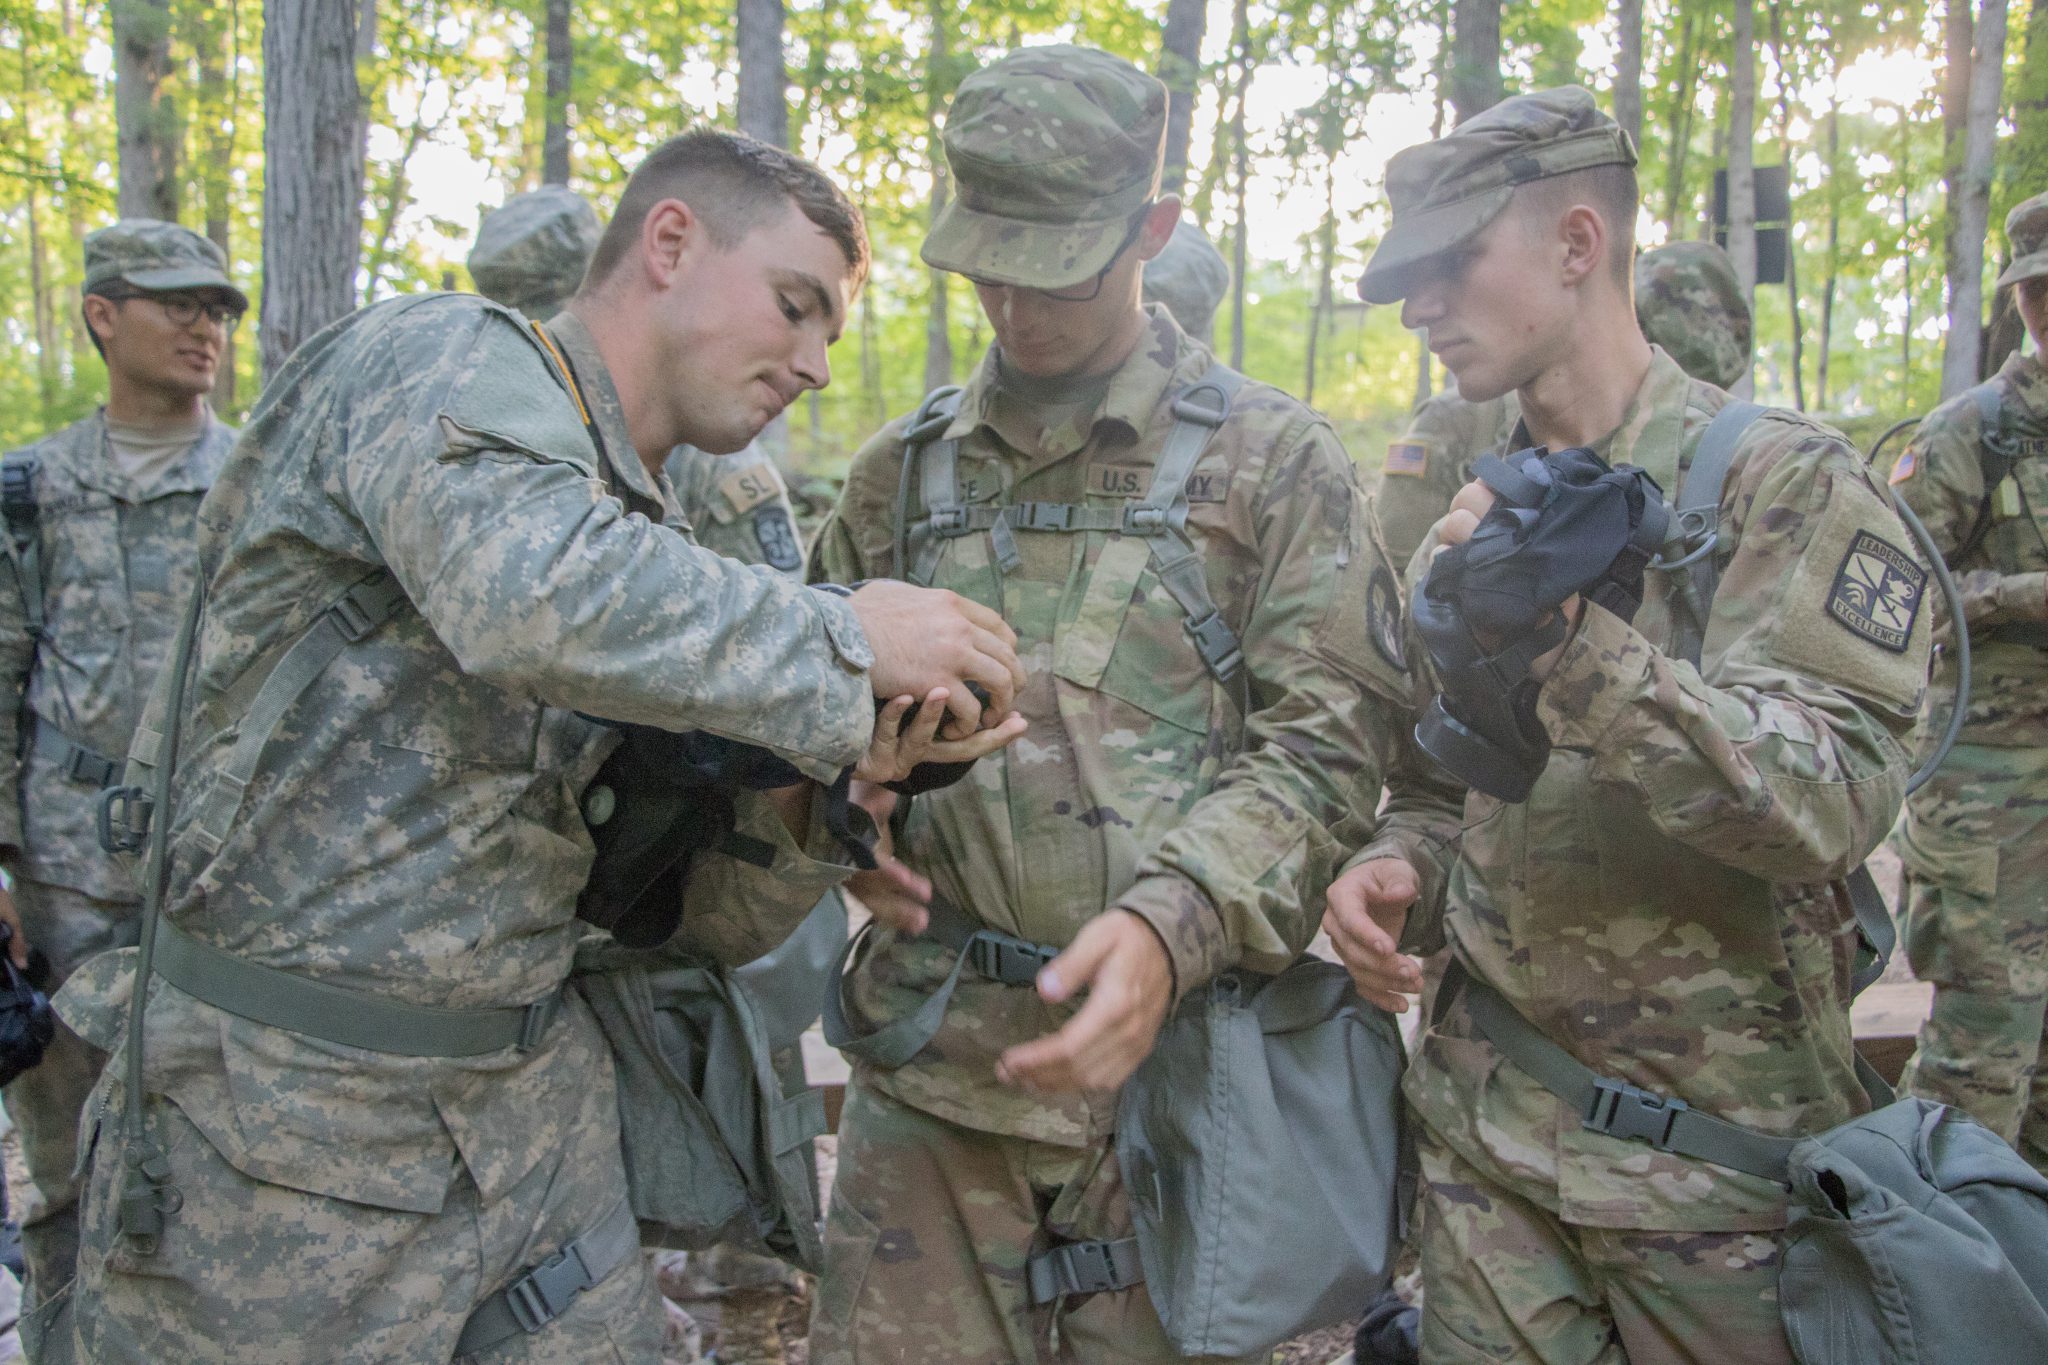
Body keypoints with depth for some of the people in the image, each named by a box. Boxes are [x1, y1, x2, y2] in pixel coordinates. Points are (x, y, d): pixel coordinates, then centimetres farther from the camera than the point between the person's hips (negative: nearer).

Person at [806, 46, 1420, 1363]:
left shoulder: (1270, 456, 1)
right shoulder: (906, 467, 11)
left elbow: (1331, 736, -6)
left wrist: (1171, 923, -21)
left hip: (1179, 1046, -2)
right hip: (933, 1057, 3)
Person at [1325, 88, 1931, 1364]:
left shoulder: (1787, 479, -11)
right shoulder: (1477, 509, 7)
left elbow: (1836, 806, -21)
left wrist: (1579, 645, -31)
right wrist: (1394, 870, -5)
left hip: (1716, 1139, -4)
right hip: (1485, 1114, 5)